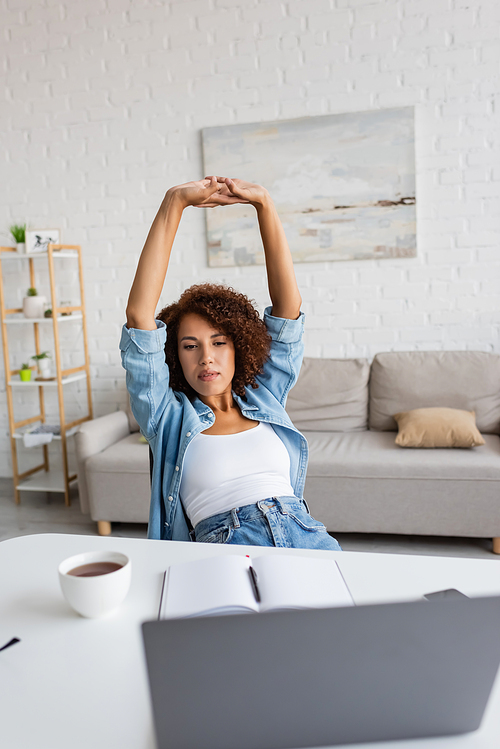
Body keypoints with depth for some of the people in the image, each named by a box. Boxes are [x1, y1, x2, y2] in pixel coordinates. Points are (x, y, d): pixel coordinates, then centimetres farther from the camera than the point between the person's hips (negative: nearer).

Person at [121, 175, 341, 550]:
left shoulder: (263, 401, 17)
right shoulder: (170, 418, 10)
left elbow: (288, 302, 12)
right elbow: (139, 314, 0)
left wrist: (264, 202, 7)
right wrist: (174, 203, -1)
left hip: (307, 538, 2)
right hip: (227, 546, -1)